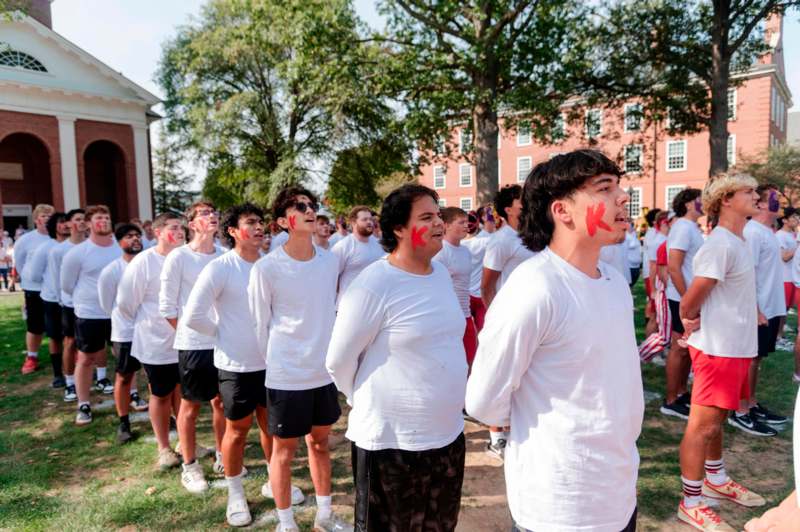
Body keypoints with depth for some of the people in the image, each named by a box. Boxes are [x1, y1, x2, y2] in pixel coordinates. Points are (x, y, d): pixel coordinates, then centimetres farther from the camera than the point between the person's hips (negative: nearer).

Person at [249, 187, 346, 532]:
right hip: (286, 376, -4)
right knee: (284, 450, 10)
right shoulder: (266, 268, -14)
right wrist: (274, 364, 3)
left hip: (325, 372, 5)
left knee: (320, 442, 19)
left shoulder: (331, 261, -1)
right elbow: (259, 325, -5)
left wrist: (331, 355, 14)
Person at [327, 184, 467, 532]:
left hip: (448, 433, 7)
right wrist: (367, 402, 3)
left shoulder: (442, 272, 3)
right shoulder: (374, 285, -20)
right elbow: (339, 361, -11)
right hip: (391, 440, -7)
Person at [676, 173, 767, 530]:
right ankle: (691, 503, 11)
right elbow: (689, 301, -20)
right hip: (718, 349, -9)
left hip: (736, 347, 9)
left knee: (716, 419, 22)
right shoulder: (720, 244, -20)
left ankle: (715, 480, 39)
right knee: (703, 425, 0)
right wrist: (690, 320, 0)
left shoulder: (737, 242, 11)